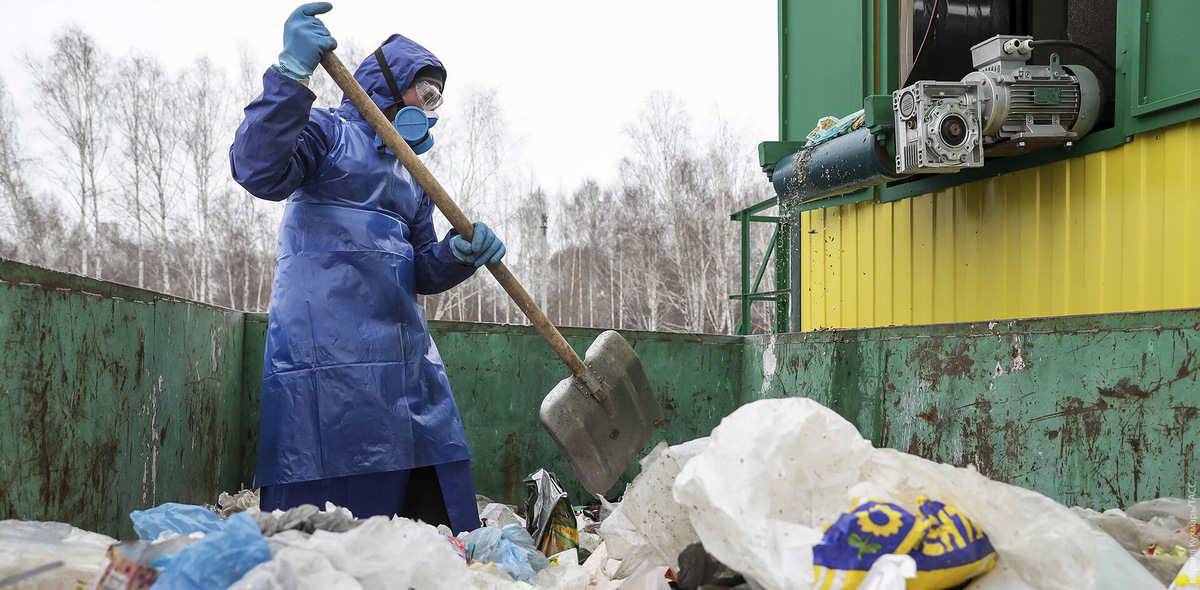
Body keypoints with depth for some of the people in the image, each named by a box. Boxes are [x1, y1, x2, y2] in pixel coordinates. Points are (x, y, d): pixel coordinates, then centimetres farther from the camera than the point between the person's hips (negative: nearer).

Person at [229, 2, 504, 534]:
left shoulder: (409, 175, 26)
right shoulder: (325, 130, 4)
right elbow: (258, 170, -17)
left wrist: (460, 254, -3)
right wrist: (292, 72, -25)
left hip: (403, 347, 8)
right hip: (328, 348, -7)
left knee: (435, 503, 4)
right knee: (332, 510, -10)